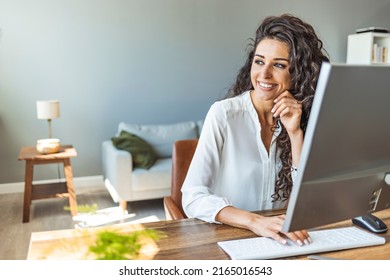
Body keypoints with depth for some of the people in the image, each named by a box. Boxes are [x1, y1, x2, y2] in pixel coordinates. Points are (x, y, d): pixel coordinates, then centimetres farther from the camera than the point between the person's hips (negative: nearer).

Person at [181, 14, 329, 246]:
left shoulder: (297, 117, 1)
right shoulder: (224, 113, -11)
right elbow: (193, 196, -17)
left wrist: (295, 133, -13)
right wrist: (255, 221, -30)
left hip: (277, 240, 3)